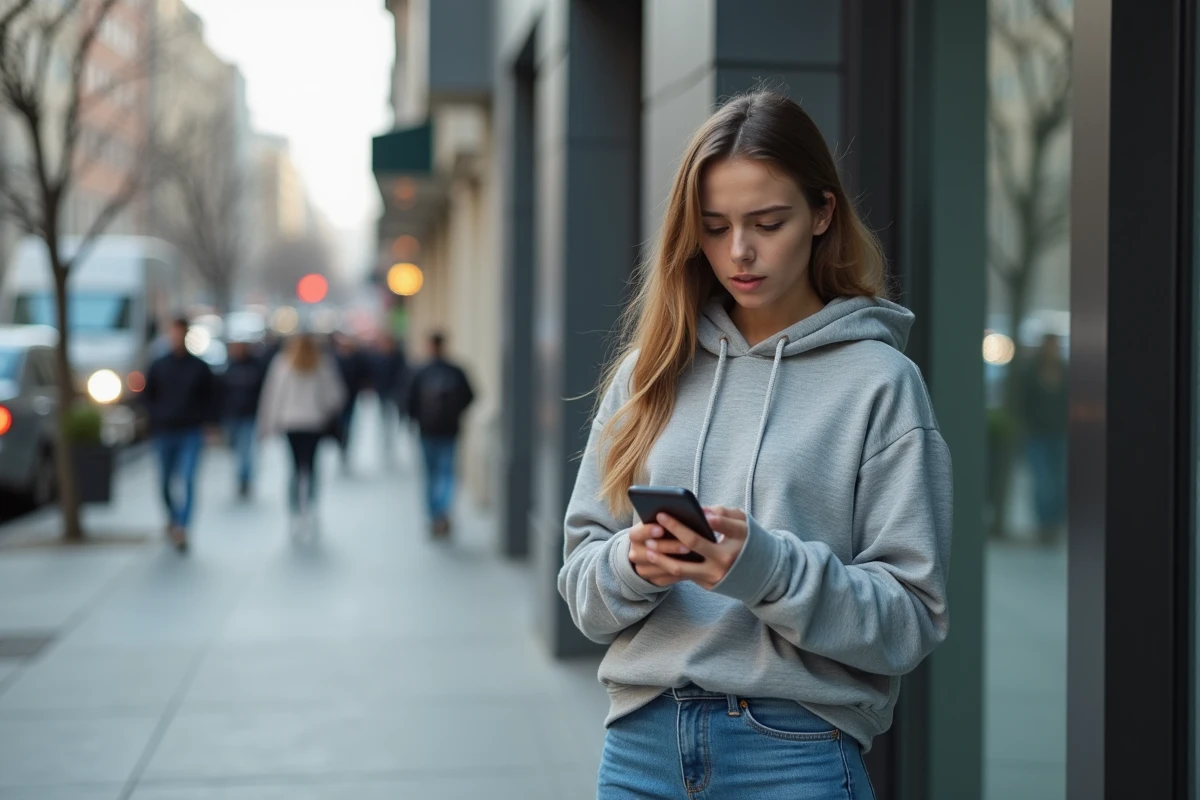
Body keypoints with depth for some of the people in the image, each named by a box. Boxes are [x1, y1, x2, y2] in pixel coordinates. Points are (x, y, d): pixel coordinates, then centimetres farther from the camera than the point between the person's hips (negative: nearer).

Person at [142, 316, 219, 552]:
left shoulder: (199, 367, 3)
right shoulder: (158, 366, 5)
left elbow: (211, 396, 9)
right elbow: (147, 395, 12)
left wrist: (207, 420, -1)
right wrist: (156, 415, 0)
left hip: (191, 434, -2)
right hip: (164, 433, 2)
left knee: (187, 480, -14)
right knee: (167, 481, 10)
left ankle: (181, 527, -19)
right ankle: (172, 519, 32)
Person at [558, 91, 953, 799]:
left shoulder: (880, 380, -4)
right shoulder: (650, 371, 7)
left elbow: (910, 618, -7)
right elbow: (581, 575, 7)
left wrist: (768, 567, -21)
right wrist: (632, 564, -14)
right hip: (643, 738, 3)